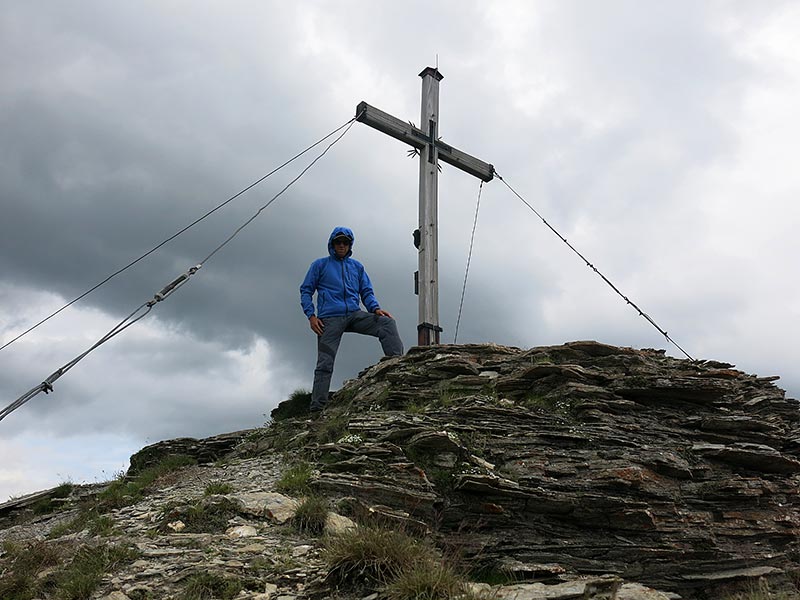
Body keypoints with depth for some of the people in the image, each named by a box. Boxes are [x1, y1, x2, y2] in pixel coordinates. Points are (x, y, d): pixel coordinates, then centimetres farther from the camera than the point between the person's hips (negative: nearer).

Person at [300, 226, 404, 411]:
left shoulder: (357, 266, 21)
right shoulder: (320, 265, 12)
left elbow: (367, 292, 17)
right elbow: (306, 291, 9)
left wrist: (375, 308, -4)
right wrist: (311, 316, -6)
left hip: (355, 314, 3)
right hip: (330, 318, -3)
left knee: (388, 323, -19)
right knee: (325, 364, -8)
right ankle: (317, 407, -6)